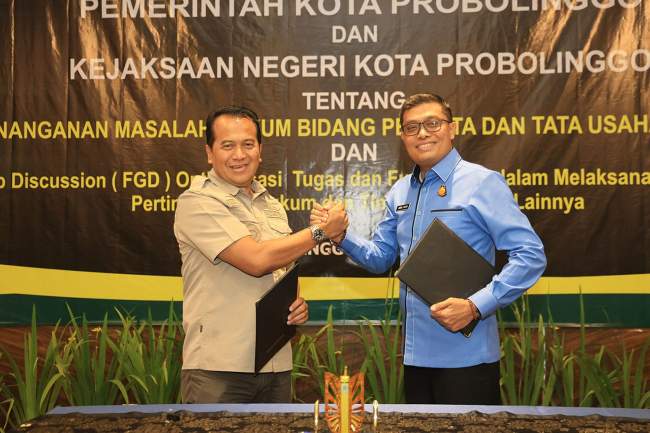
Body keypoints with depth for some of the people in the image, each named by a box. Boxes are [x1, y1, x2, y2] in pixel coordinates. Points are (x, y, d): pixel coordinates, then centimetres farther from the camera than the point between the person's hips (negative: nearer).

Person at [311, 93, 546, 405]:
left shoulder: (482, 183, -9)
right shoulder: (399, 192, 12)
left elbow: (530, 255, -14)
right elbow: (380, 257, 17)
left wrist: (475, 306, -22)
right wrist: (340, 235, -1)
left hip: (465, 354, -6)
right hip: (415, 353, 6)